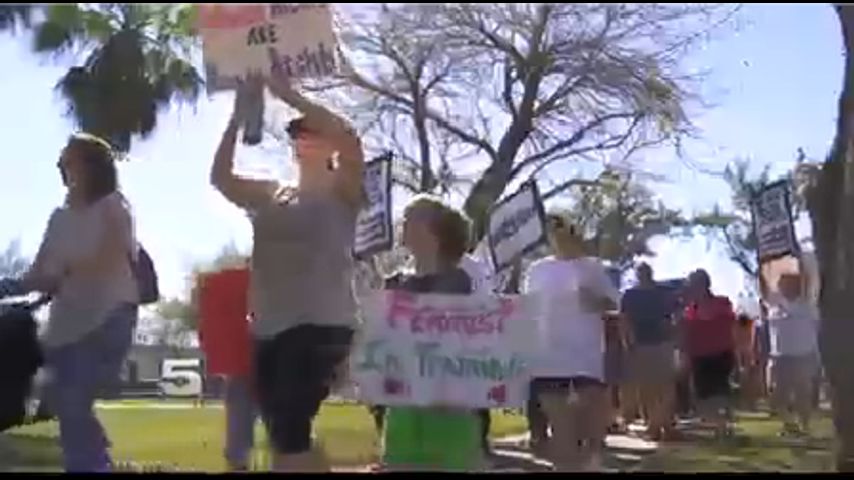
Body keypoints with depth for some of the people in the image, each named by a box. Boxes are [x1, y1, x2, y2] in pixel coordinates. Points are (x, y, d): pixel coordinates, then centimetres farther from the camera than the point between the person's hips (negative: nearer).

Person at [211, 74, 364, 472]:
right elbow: (220, 177, 9)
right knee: (285, 436, 10)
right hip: (270, 328, 6)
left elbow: (349, 139, -13)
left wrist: (289, 95, -10)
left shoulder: (342, 192, 4)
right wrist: (238, 114, 3)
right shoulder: (269, 195, 19)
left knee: (288, 432, -16)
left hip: (320, 326, -6)